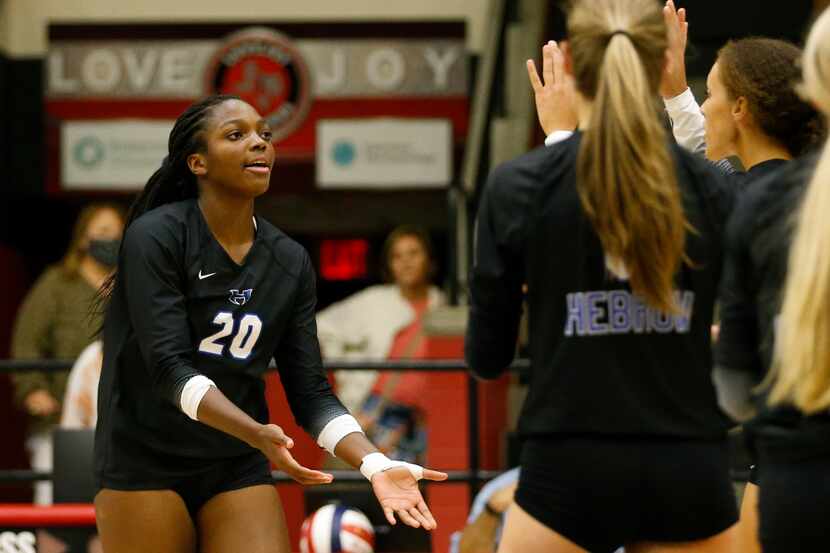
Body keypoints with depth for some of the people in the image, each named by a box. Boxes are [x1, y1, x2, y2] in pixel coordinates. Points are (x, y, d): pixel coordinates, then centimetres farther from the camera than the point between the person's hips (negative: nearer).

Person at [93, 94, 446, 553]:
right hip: (144, 464, -4)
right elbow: (169, 366, -20)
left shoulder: (290, 262, 4)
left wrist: (375, 465, -14)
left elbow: (310, 393, 3)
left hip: (238, 471, 4)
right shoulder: (155, 237, -11)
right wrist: (257, 434, -34)